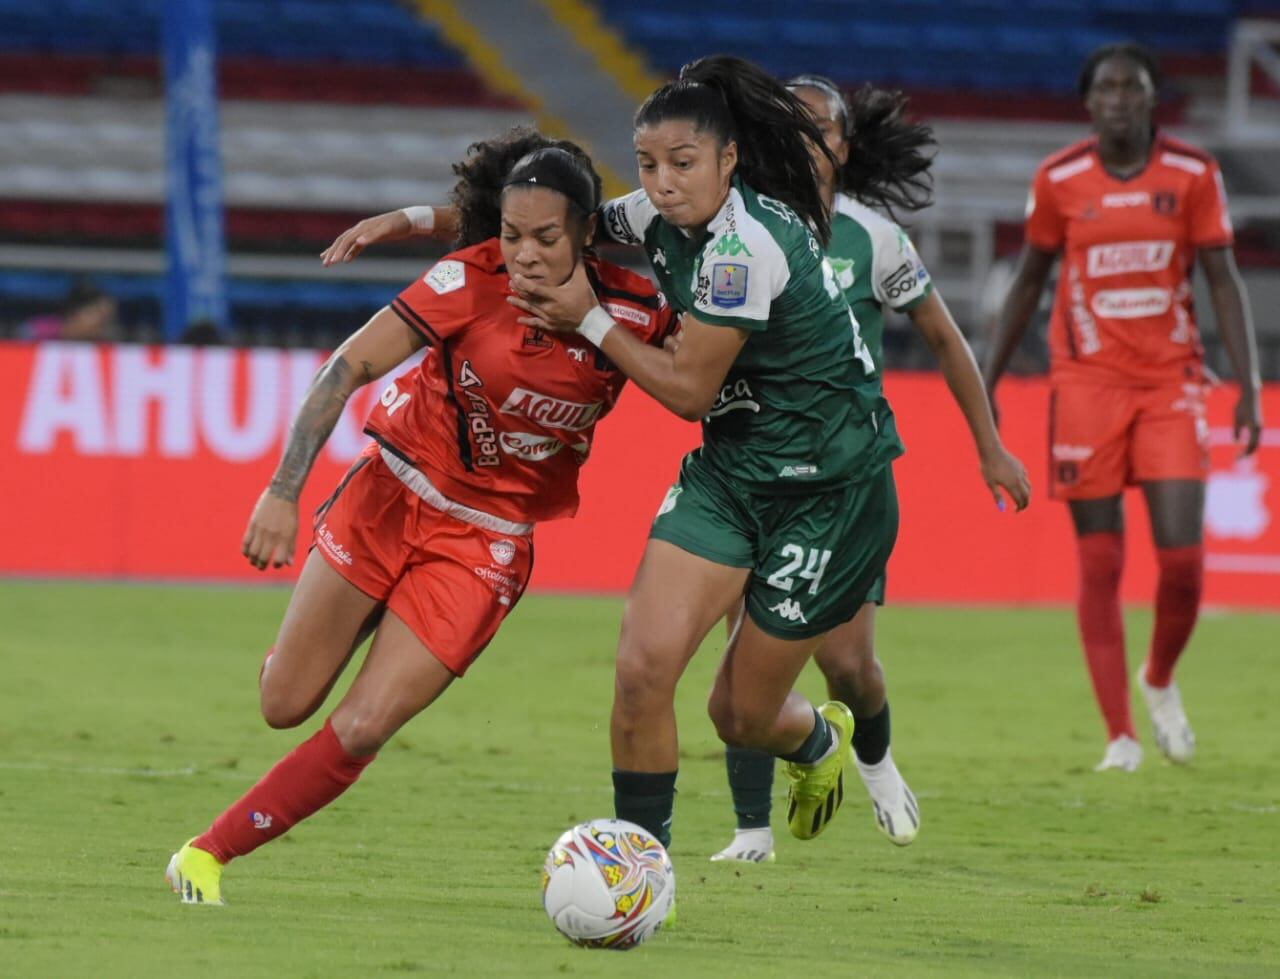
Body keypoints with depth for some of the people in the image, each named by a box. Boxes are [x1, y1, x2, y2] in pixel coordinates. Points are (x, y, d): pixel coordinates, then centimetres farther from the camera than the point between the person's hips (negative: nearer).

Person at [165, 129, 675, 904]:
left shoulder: (634, 310, -16)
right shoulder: (473, 279, -18)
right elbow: (351, 366, -16)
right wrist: (284, 490, -22)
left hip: (486, 544, 0)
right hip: (393, 496, 0)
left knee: (361, 730, -10)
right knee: (284, 705, 5)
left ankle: (212, 852, 5)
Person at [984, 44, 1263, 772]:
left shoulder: (1194, 174, -1)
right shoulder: (1059, 180, 0)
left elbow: (1225, 281, 0)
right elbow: (1029, 280, 11)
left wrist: (1249, 385, -8)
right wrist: (989, 380, 12)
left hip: (1172, 383, 0)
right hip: (1088, 381, 0)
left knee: (1183, 558, -9)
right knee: (1100, 562, -3)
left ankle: (1160, 682, 21)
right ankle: (1121, 735, 4)